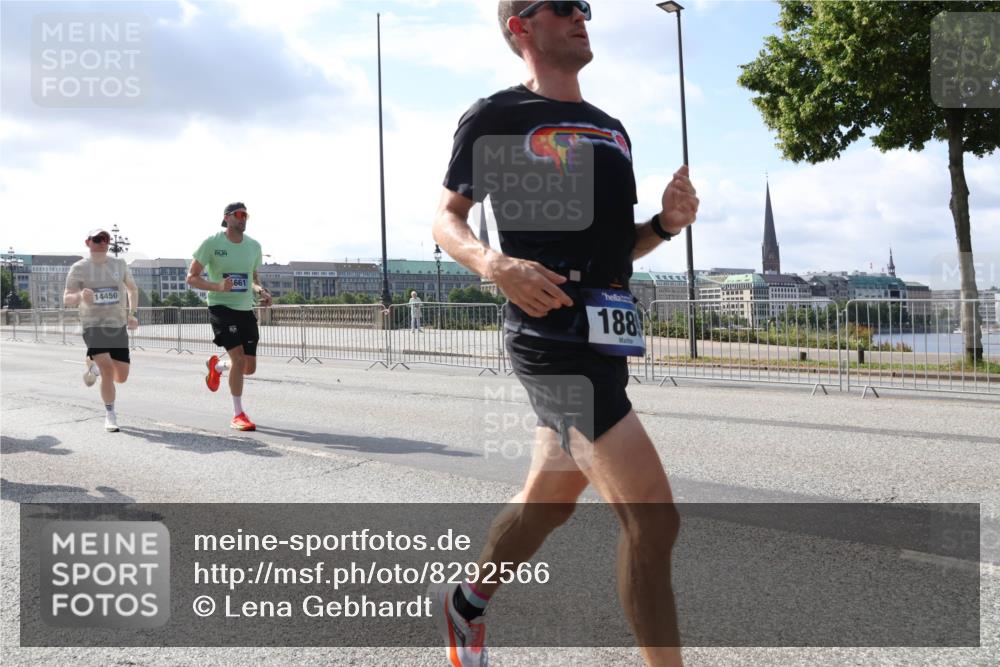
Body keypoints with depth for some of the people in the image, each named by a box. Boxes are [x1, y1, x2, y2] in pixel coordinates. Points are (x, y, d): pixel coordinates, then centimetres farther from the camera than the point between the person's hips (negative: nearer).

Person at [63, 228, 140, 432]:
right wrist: (80, 296, -27)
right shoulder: (79, 268, -3)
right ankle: (110, 415, -3)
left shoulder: (119, 264, 6)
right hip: (93, 325, -4)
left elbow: (132, 289, 20)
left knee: (121, 377, 4)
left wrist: (132, 314, 10)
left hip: (118, 325, 4)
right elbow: (66, 299, -5)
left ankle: (94, 366, 38)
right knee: (108, 370, -21)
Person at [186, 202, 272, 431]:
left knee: (249, 368, 5)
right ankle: (238, 415, -5)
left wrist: (261, 291, 0)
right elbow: (191, 278, -7)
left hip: (246, 310, 5)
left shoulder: (254, 246, 7)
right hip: (221, 307, -5)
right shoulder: (212, 243, -7)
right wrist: (218, 286, -24)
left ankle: (217, 366, 40)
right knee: (238, 358, -19)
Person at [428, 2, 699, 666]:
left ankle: (464, 603, 42)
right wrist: (495, 264, -18)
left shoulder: (611, 130, 21)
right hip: (553, 333, -8)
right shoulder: (497, 117, -1)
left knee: (548, 500, 19)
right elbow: (447, 220, 2)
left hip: (605, 337, 8)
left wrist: (665, 223, 4)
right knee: (653, 516, -13)